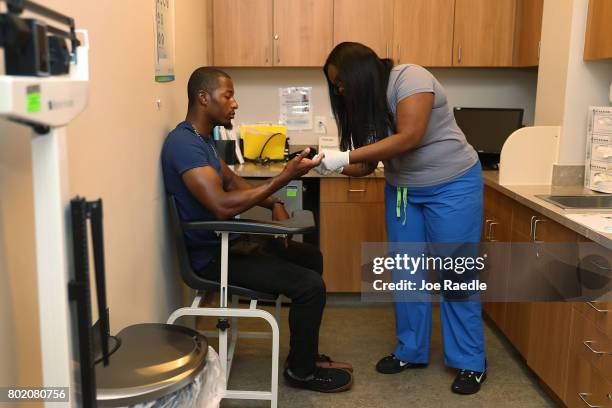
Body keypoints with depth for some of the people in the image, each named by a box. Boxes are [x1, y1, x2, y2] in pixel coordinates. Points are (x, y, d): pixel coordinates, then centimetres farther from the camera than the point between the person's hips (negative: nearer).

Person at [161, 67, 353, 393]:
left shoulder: (201, 138, 10)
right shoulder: (183, 144, -23)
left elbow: (232, 181, 20)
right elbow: (222, 206, -33)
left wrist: (274, 203, 3)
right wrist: (284, 177, -31)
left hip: (230, 241, 11)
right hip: (213, 255, -11)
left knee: (311, 257, 18)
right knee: (310, 285, -17)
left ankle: (305, 354, 26)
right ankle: (301, 370, 7)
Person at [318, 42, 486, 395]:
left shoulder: (410, 79, -20)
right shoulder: (364, 101, 2)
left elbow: (408, 138, -33)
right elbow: (367, 164, -2)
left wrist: (344, 157, -33)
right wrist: (330, 164, -21)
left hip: (452, 185, -7)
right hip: (403, 190, 7)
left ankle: (471, 363, 12)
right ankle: (412, 351, 20)